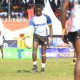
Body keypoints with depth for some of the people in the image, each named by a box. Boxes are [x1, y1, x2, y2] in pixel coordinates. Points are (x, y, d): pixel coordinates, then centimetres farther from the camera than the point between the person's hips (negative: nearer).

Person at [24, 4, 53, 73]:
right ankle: (35, 66, -10)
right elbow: (30, 28, -15)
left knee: (43, 53, 0)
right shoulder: (33, 18, -4)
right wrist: (28, 36, -34)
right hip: (36, 35, 1)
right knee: (34, 50, -18)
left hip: (44, 36, -1)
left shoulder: (46, 17, -5)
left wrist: (50, 39, -5)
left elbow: (50, 28, 1)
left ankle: (43, 68, 12)